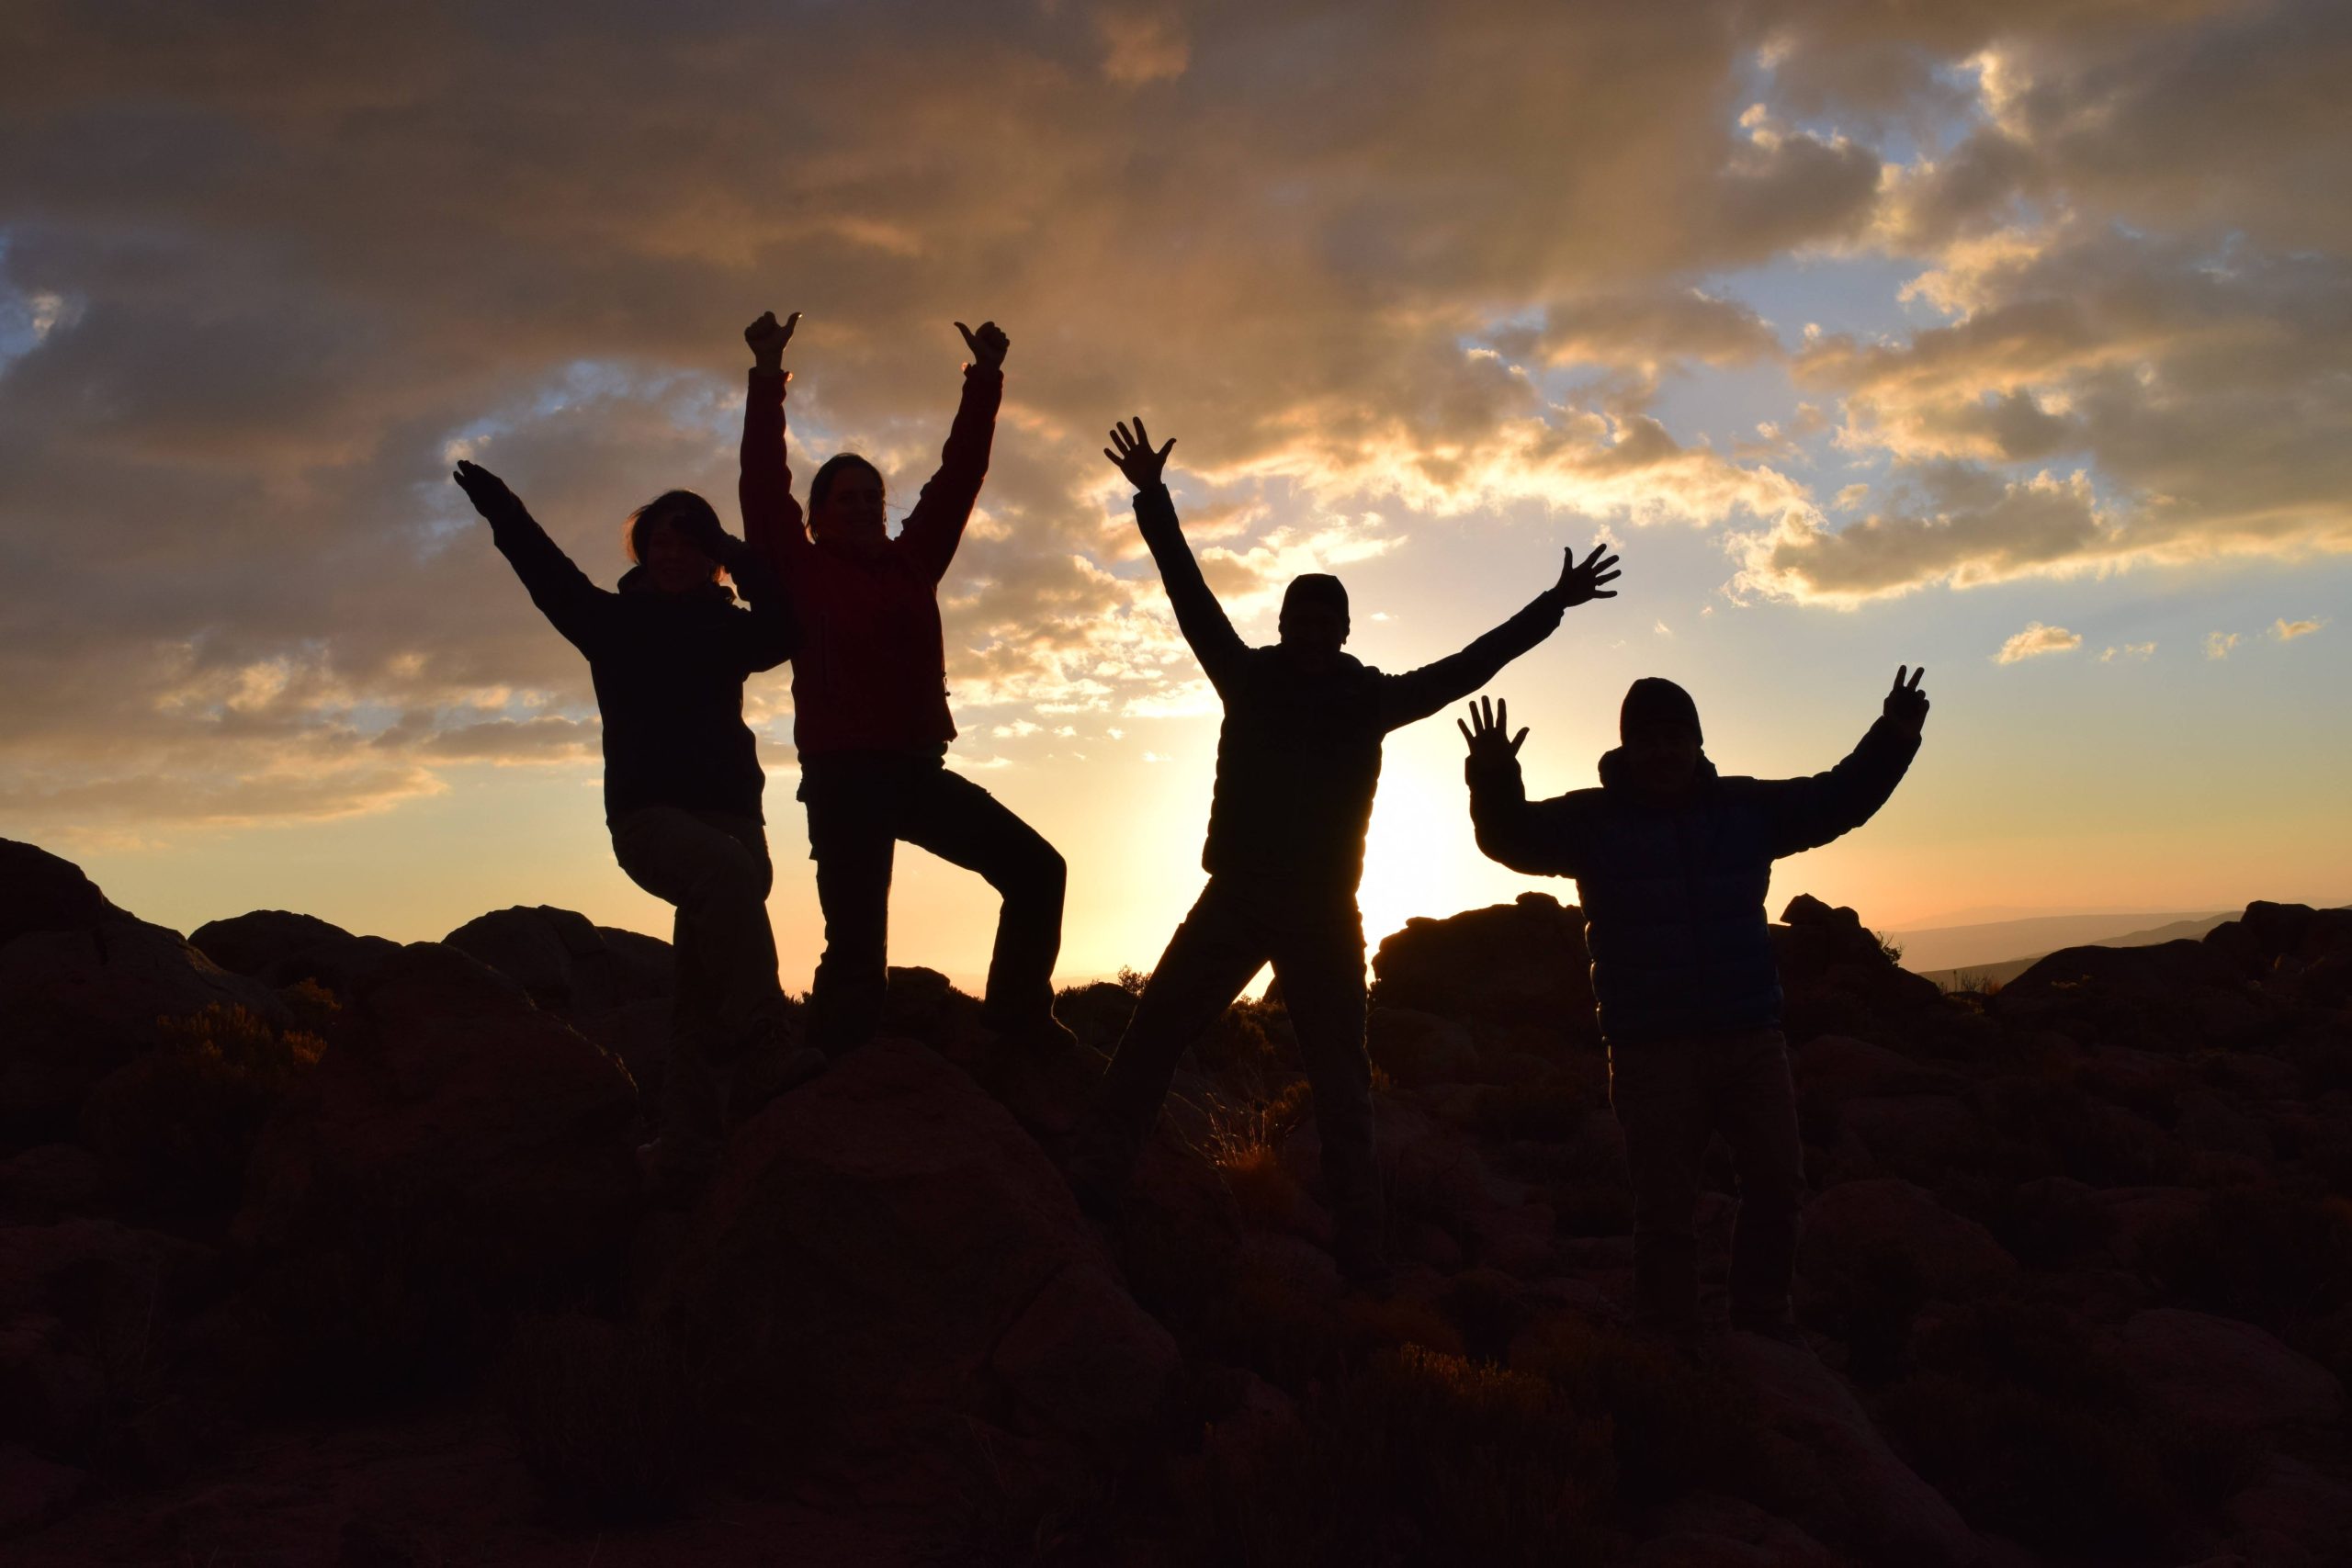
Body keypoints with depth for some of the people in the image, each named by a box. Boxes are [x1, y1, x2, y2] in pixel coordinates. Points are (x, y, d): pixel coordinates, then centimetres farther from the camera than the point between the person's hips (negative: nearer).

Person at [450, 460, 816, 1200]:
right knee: (728, 872, -35)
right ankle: (763, 1053, -35)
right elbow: (550, 576, -3)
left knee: (702, 997, -1)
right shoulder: (615, 620, 10)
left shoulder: (728, 628, 14)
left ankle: (683, 1154, 2)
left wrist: (747, 563, -11)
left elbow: (792, 628, -3)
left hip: (728, 811, 3)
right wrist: (500, 508, -15)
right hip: (648, 813, -3)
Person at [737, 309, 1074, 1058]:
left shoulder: (911, 562, 14)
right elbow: (763, 484, -7)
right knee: (857, 947, -10)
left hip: (919, 769, 6)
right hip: (844, 776, -5)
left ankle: (1019, 1015, 13)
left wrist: (985, 377, 10)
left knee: (1036, 870, 1)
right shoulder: (803, 572, 3)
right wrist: (768, 377, -13)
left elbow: (959, 474, 13)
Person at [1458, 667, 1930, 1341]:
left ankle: (1762, 1322, 31)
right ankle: (1670, 1344, 16)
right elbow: (1513, 837, -12)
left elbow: (1839, 799, 15)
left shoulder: (1748, 806, 7)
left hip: (1751, 1038, 4)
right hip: (1651, 1051, -4)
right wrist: (1495, 781, -33)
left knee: (1778, 1183, 12)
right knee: (1665, 1206, 3)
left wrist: (1892, 738, 3)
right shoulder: (1592, 819, -3)